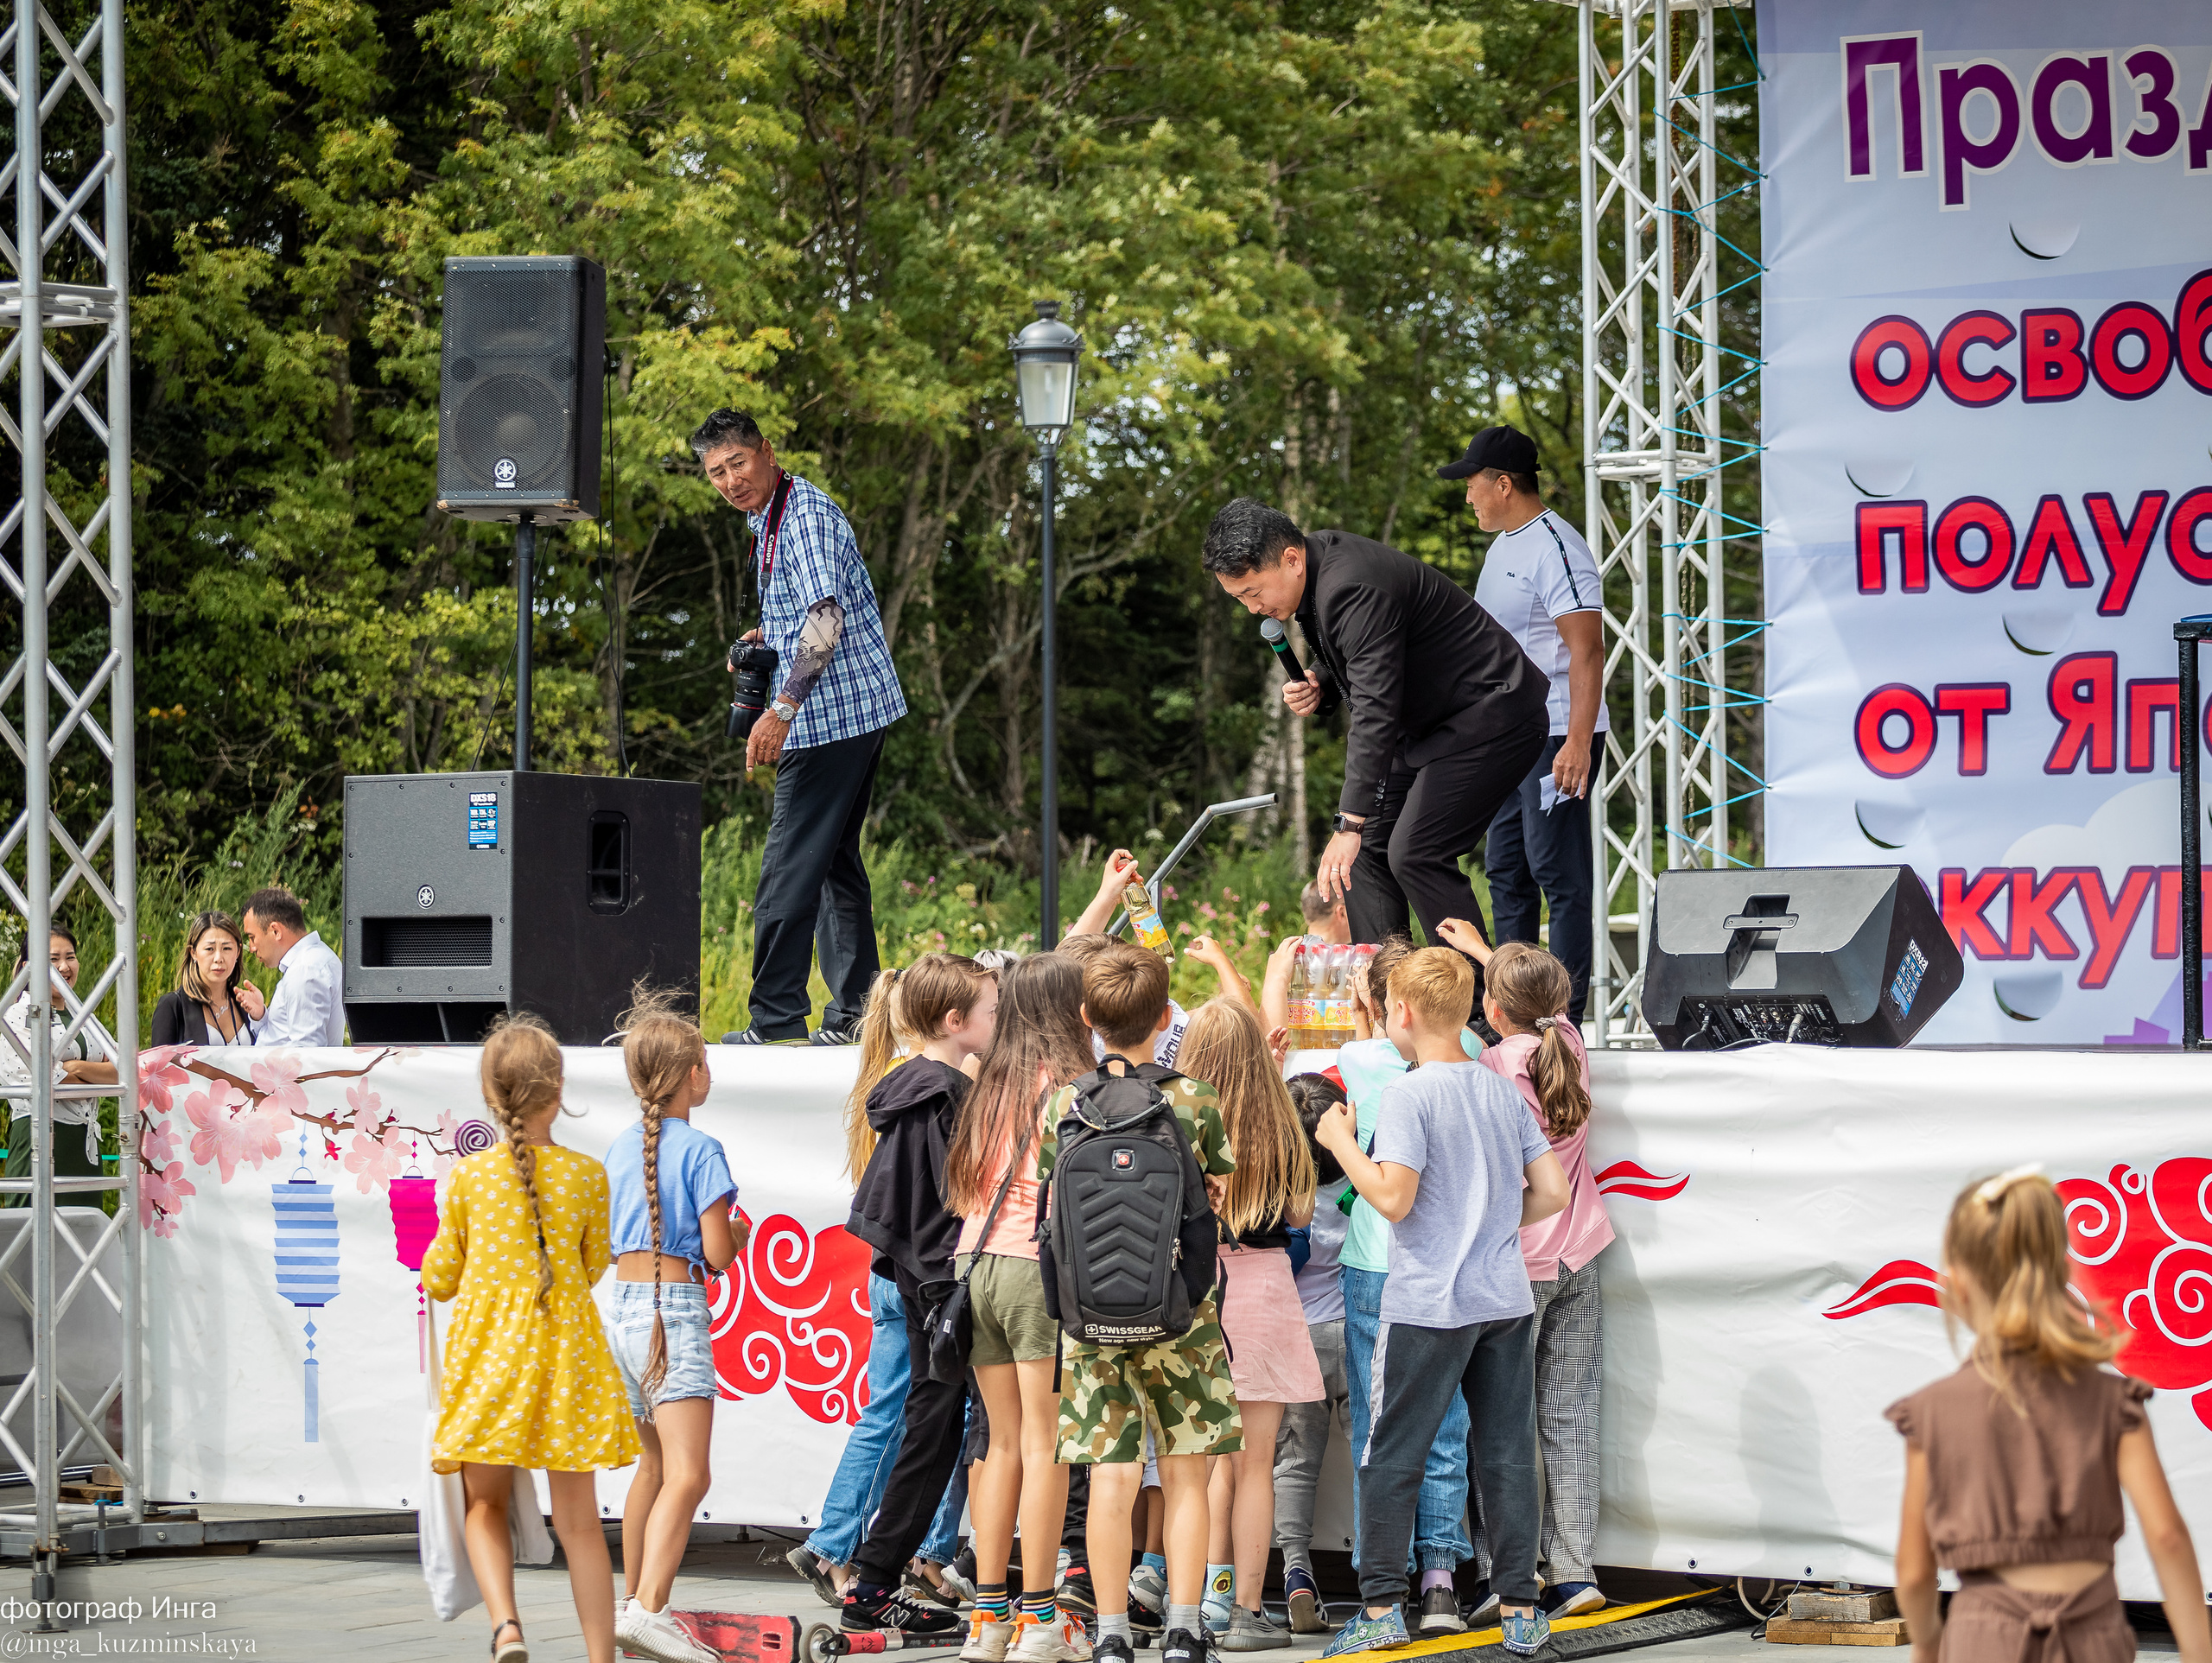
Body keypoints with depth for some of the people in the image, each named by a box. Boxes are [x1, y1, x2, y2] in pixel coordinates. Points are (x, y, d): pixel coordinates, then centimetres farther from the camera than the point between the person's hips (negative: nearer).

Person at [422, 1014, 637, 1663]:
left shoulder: (469, 1177, -4)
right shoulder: (586, 1176, -5)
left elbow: (439, 1280, 3)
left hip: (486, 1350, 0)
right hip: (565, 1352, 0)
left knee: (485, 1504, 11)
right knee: (578, 1519, 7)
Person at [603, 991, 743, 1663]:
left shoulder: (621, 1147, 11)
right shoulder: (700, 1149, -9)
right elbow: (716, 1255, -11)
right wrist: (739, 1234, 12)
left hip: (622, 1302, 8)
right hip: (675, 1311, -8)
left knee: (653, 1464, 22)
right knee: (686, 1476, -14)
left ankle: (632, 1601, 27)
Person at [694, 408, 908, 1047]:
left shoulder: (805, 515, -15)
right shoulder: (770, 520, 18)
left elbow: (827, 617, -25)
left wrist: (783, 709, -28)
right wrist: (767, 639, 14)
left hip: (833, 711, -11)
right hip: (859, 709, 11)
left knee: (790, 868, -10)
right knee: (834, 859, 13)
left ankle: (776, 1015, -10)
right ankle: (854, 1012, 15)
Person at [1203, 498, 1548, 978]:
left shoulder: (1354, 590, -28)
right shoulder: (1314, 574, 3)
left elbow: (1375, 711, -34)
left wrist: (1350, 825, -37)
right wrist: (1319, 687, -4)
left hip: (1490, 716, -11)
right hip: (1428, 723, 11)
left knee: (1415, 853, -19)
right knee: (1367, 850, 4)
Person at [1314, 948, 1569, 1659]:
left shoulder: (1408, 1094, -11)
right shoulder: (1503, 1091, 7)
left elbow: (1394, 1198, -18)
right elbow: (1552, 1190, 7)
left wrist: (1339, 1141, -6)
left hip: (1429, 1302, -5)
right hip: (1507, 1299, 5)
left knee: (1390, 1460, 5)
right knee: (1507, 1456, 8)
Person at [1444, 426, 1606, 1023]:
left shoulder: (1554, 549, -15)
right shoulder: (1503, 546, 17)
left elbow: (1588, 651, -20)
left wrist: (1578, 742, -27)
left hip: (1555, 734, -10)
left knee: (1557, 873, -9)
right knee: (1505, 871, 13)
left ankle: (1564, 1016, -9)